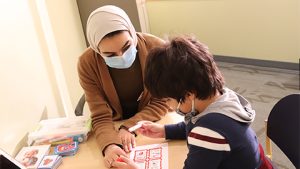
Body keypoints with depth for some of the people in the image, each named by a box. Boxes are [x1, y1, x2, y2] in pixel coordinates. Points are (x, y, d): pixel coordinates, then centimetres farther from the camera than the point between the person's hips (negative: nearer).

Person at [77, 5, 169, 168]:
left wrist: (129, 127, -24)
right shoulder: (87, 64, -20)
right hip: (114, 125, 0)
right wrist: (109, 145, -36)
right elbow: (101, 117, -17)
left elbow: (161, 103, -13)